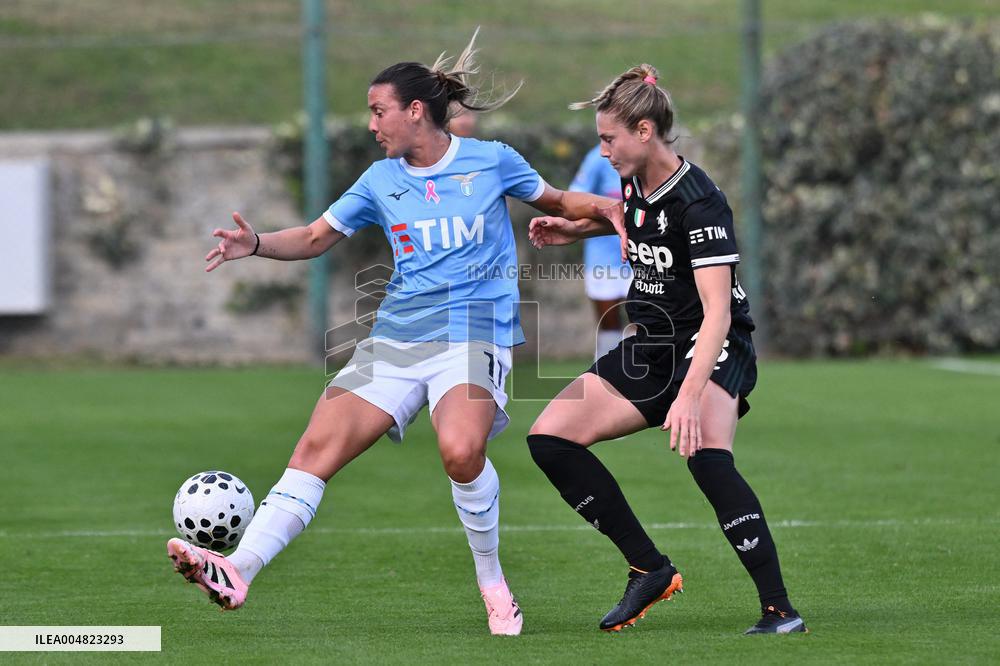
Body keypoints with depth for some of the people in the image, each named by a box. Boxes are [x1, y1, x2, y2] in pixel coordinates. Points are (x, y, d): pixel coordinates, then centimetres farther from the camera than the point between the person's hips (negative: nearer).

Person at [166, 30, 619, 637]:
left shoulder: (491, 160, 3)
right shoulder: (381, 180, 12)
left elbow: (559, 203, 16)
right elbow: (316, 237, 17)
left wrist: (615, 205, -2)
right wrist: (257, 244, -1)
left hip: (474, 332, -4)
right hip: (396, 335, 4)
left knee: (460, 449, -32)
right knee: (318, 445, -14)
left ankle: (493, 582, -11)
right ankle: (236, 573, -21)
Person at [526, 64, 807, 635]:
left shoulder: (699, 203, -23)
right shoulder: (635, 183, 2)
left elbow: (717, 310, -32)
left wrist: (690, 394, -43)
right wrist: (578, 229, 14)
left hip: (712, 349, -9)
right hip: (651, 348, 9)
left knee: (706, 455, -35)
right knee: (550, 438, -1)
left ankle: (780, 610, -32)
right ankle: (651, 569, 5)